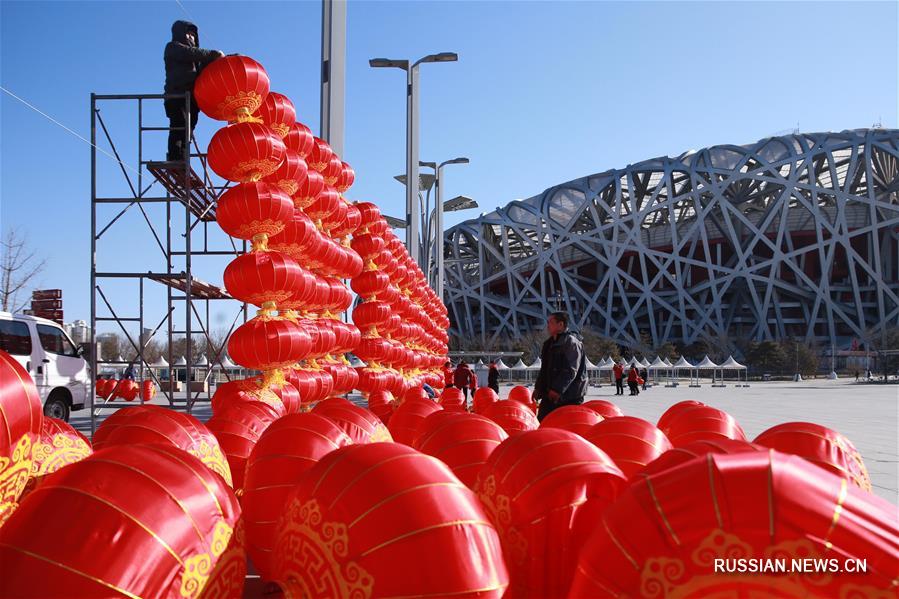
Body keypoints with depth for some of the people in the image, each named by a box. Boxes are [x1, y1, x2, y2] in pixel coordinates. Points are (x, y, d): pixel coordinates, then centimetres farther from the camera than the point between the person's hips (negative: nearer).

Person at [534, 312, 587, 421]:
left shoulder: (571, 342, -12)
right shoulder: (549, 344, 17)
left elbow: (570, 371, -20)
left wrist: (557, 389, -24)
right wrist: (538, 387, 15)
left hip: (570, 397, -9)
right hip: (549, 395, 9)